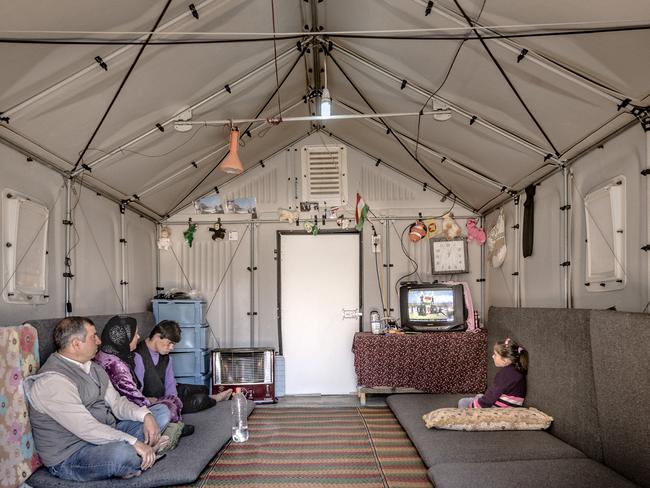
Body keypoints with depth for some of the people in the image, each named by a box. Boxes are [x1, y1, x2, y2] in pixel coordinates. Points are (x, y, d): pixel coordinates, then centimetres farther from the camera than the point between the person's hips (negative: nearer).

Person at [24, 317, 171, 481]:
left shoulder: (92, 368, 9)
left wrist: (145, 415, -11)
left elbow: (116, 402, 8)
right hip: (70, 457, -9)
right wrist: (134, 442, -31)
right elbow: (85, 428, -29)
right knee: (123, 452, -39)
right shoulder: (51, 381, -22)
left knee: (161, 411, 7)